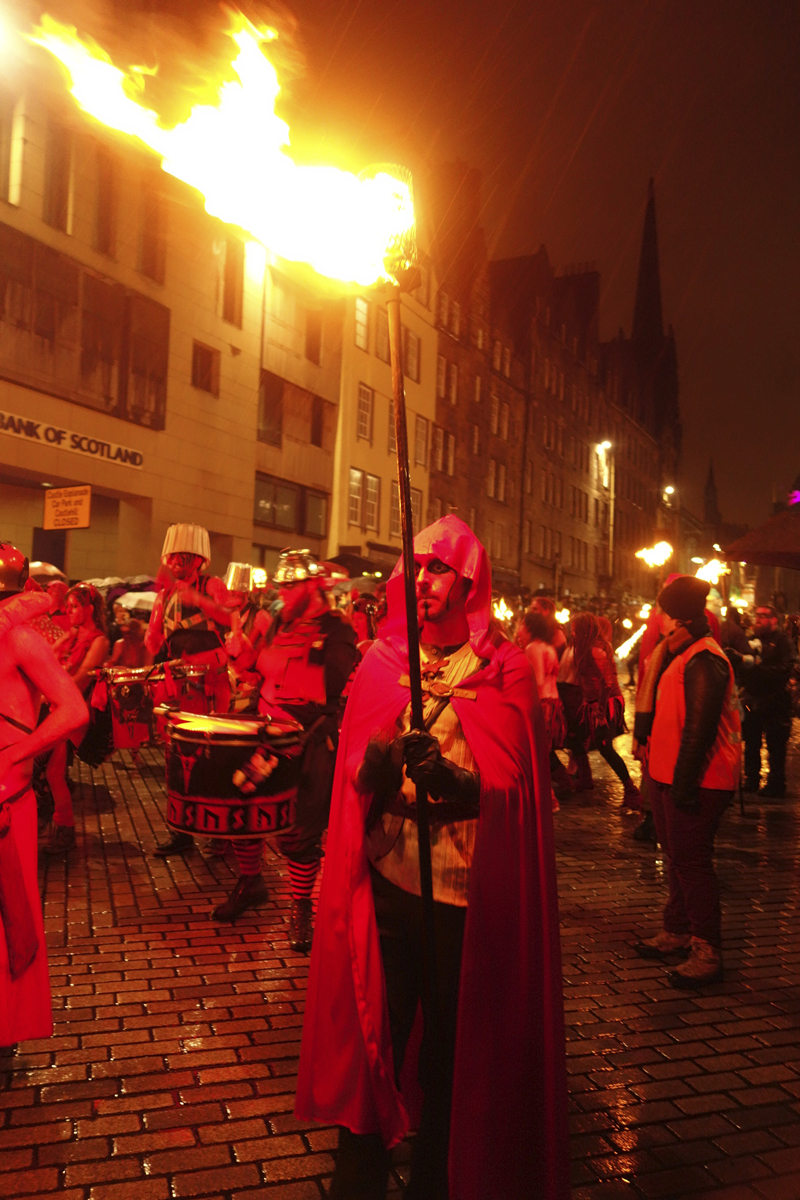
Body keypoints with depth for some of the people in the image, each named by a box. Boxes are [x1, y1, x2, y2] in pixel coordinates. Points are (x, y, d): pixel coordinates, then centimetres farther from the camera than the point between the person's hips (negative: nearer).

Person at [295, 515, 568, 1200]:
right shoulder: (381, 660, 4)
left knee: (450, 1045, 12)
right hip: (385, 880, 2)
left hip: (467, 892, -2)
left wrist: (455, 782, -31)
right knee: (375, 1033, 12)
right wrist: (381, 759, -24)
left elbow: (512, 785, -10)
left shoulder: (507, 671, -3)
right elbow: (354, 771, -1)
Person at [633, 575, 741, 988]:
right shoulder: (682, 655, 13)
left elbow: (699, 727, -25)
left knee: (691, 862, -4)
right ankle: (677, 932, 33)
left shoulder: (703, 660, -20)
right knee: (677, 858, 19)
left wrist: (685, 781, -25)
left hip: (695, 782, -10)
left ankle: (707, 953, 6)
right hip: (669, 775, 10)